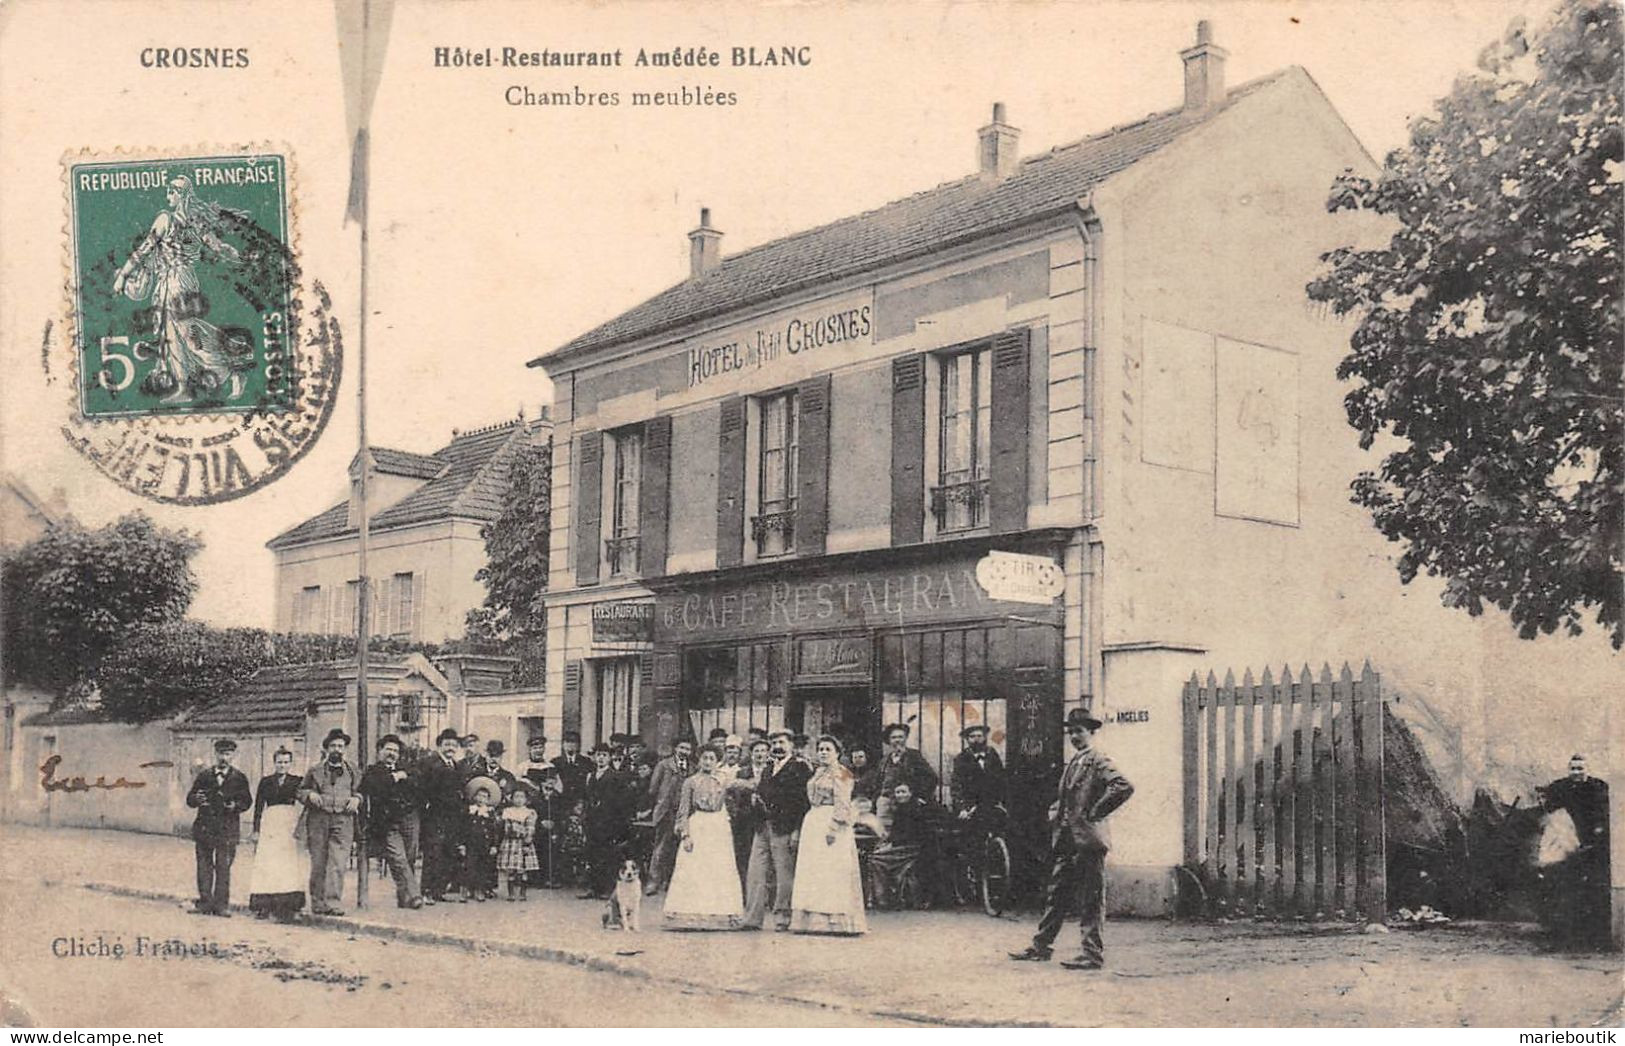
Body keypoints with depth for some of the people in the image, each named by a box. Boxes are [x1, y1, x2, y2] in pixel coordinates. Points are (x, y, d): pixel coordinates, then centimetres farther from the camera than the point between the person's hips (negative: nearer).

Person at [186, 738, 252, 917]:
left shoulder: (239, 778, 6)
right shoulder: (204, 776, 11)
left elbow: (247, 801, 3)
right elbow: (190, 799, 8)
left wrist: (236, 805, -17)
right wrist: (196, 799, -14)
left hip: (227, 829, -2)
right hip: (204, 826, 2)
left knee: (223, 867, -4)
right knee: (204, 865, 5)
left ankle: (221, 905, 1)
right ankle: (205, 902, 12)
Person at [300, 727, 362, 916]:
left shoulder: (352, 771, 14)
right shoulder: (316, 770, 12)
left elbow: (360, 791, 21)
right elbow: (301, 791, 15)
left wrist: (356, 798, -1)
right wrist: (310, 795, -6)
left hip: (343, 821, 0)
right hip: (318, 820, 0)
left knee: (338, 865, -10)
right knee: (318, 864, 3)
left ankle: (333, 904, -11)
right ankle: (317, 903, 13)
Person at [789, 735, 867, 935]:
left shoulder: (840, 773, -5)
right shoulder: (817, 774, 19)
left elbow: (842, 804, -13)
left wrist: (834, 826, -22)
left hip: (831, 823, -9)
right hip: (813, 825, 9)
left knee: (831, 872, -9)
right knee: (811, 872, 6)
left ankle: (836, 920, -8)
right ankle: (814, 919, 8)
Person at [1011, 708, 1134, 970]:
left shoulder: (1098, 762, -9)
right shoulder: (1072, 764, 18)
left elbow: (1124, 787, -24)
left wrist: (1096, 813, -18)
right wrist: (1055, 814, 16)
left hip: (1088, 840, -9)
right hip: (1066, 840, 9)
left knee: (1090, 901, -4)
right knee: (1055, 895, 13)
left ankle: (1093, 954, 1)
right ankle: (1041, 947, 19)